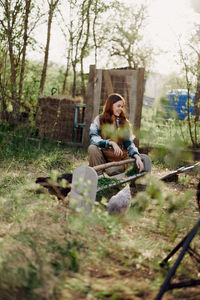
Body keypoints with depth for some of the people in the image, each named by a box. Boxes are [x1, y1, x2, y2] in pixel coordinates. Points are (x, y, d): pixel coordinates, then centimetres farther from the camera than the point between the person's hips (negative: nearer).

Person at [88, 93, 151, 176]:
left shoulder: (125, 123, 11)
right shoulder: (99, 120, 1)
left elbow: (129, 144, 5)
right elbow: (93, 138, -14)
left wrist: (137, 156, -15)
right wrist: (111, 143, -29)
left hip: (120, 158, 3)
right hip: (103, 158, -2)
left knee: (145, 159, -18)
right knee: (92, 148, -33)